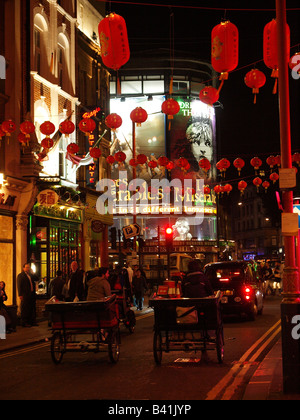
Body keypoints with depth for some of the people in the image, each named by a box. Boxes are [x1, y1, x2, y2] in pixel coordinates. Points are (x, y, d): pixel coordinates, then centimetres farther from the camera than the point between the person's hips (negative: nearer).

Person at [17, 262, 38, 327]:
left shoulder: (30, 275, 18)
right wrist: (20, 295, -15)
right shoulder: (20, 275, -4)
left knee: (32, 309, 9)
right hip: (25, 295, -7)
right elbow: (19, 286, -10)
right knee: (25, 309, -3)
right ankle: (24, 322, 2)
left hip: (32, 294, 7)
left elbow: (33, 283, 27)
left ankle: (32, 321, 16)